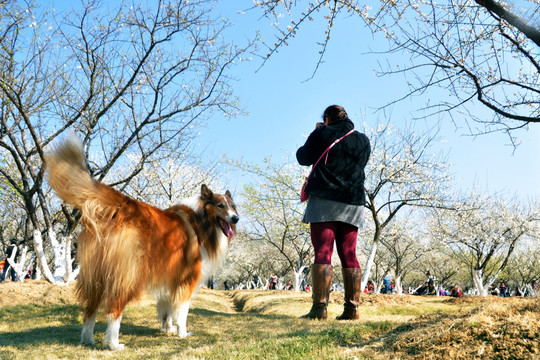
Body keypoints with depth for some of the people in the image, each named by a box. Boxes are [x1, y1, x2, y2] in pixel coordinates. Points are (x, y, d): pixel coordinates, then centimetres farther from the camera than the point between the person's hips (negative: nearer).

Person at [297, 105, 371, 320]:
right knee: (349, 256, 5)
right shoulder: (363, 141, 15)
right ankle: (352, 308, 3)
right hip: (353, 204, 4)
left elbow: (303, 158, 11)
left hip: (324, 201, -4)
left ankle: (319, 307, -13)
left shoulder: (323, 134, 2)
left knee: (323, 253, -8)